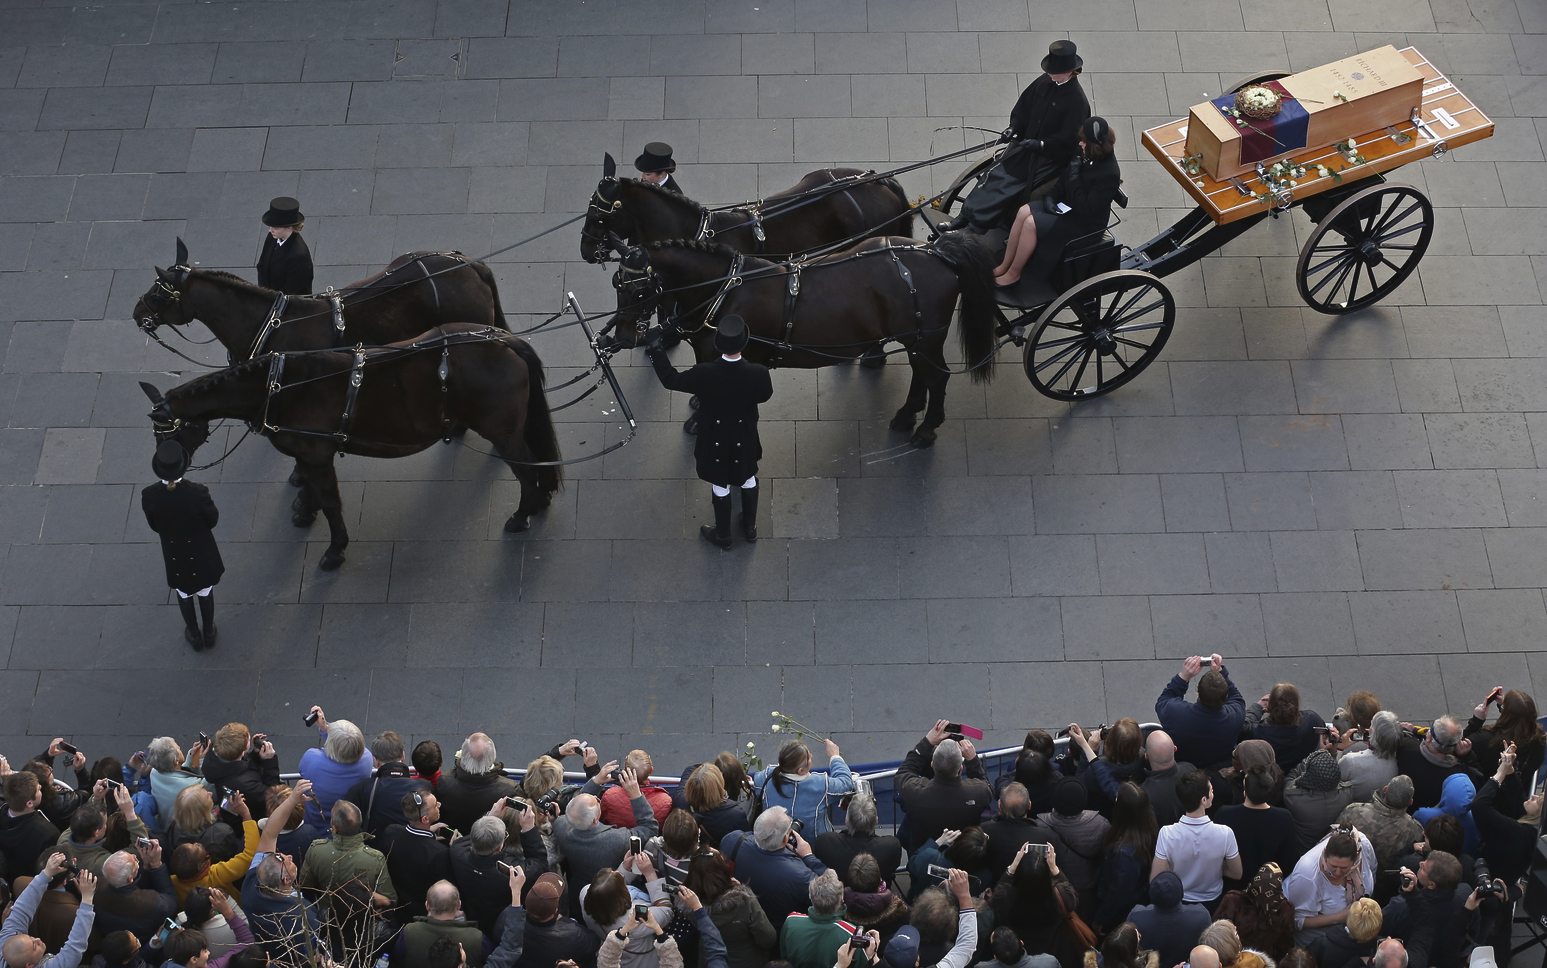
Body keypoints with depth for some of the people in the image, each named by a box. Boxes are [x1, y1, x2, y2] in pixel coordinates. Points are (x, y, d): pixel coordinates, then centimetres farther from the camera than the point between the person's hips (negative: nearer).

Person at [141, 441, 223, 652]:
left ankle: (194, 636, 49)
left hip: (174, 553, 1)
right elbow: (212, 520, -17)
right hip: (201, 553, -1)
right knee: (205, 593, 27)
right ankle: (209, 633, 48)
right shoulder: (197, 492, -34)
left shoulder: (149, 496, -27)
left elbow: (154, 526, -10)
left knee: (184, 594, 29)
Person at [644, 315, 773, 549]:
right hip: (745, 441, 1)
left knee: (721, 487, 22)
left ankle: (723, 536, 43)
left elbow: (671, 380, -19)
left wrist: (656, 349, -11)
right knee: (748, 481, 28)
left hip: (716, 441, -1)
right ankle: (750, 528, 50)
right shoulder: (758, 374, -31)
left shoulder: (705, 374, -34)